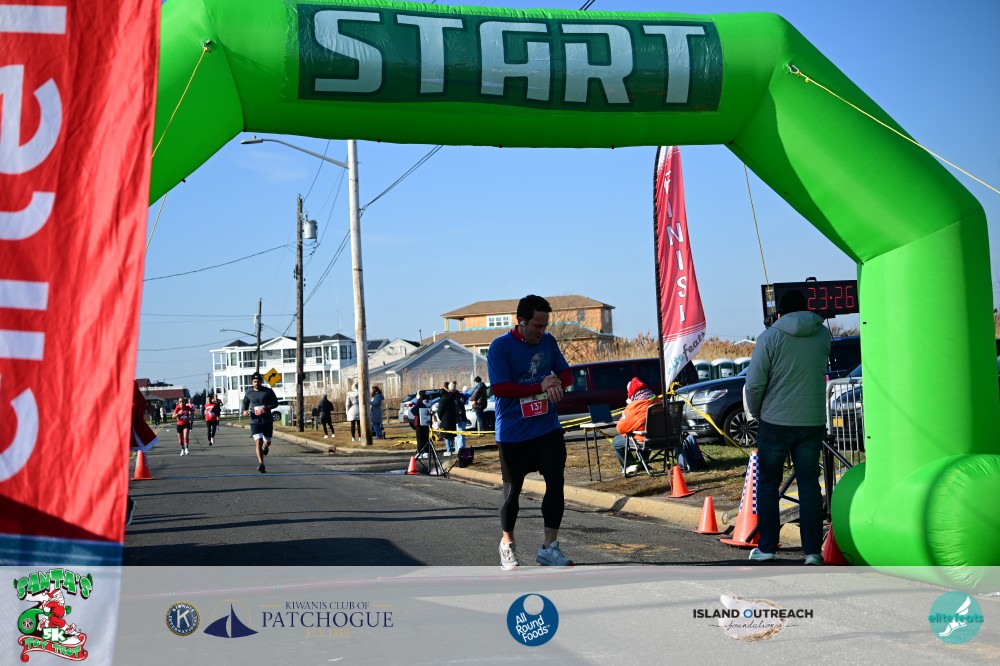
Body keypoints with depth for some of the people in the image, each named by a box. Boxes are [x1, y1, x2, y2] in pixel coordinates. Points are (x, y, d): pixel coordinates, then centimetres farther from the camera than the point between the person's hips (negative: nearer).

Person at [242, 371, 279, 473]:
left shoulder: (268, 391, -3)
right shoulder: (249, 392, 3)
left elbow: (275, 403, 0)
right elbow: (245, 403, 17)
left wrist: (267, 407, -19)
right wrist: (244, 411, -4)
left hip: (267, 421, 1)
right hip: (255, 421, -1)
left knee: (267, 442, 13)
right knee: (258, 442, -16)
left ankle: (265, 446, 52)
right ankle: (261, 464, -20)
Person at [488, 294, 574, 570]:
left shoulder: (548, 341, 5)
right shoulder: (500, 347, -12)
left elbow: (566, 373, 11)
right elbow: (501, 388, -20)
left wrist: (557, 382, -14)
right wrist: (541, 387, -23)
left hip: (548, 428, 4)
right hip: (513, 433, -4)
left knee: (556, 483, -2)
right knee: (512, 489, 8)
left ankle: (549, 547, 8)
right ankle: (507, 543, 29)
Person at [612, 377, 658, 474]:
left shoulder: (633, 407, -19)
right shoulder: (657, 402, 1)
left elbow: (620, 428, -12)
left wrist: (623, 416, 8)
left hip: (644, 441, -7)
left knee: (616, 442, 13)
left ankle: (629, 466, 16)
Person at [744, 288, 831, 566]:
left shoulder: (770, 337, -8)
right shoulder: (823, 334, 4)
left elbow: (754, 384, -10)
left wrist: (756, 414, 5)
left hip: (775, 421, -3)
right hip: (813, 422, 3)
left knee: (768, 483, 10)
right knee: (809, 483, 7)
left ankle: (767, 547, 12)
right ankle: (813, 551, 5)